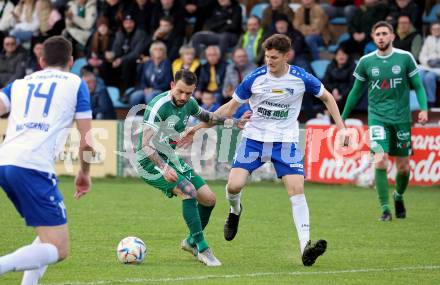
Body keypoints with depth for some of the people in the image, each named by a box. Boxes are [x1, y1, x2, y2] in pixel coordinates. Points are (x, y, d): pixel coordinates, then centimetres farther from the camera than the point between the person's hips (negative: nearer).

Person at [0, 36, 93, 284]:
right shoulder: (75, 84, 15)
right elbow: (87, 142, 10)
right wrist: (85, 173, 27)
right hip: (34, 167, -6)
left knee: (50, 234, 25)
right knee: (59, 250, -6)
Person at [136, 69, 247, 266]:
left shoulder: (189, 103, 1)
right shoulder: (159, 106, -24)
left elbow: (206, 116, 25)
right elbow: (146, 144, -31)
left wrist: (231, 121, 9)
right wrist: (163, 168, -44)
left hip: (171, 159, 8)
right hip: (151, 162, -8)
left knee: (209, 199, 5)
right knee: (189, 191, -28)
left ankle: (192, 242, 29)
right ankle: (202, 249, -22)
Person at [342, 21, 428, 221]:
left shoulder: (405, 58, -1)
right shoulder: (366, 62, 2)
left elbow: (418, 86, 4)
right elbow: (356, 91, 12)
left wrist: (424, 109, -12)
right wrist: (343, 117, 13)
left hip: (401, 119, 0)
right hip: (378, 117, 0)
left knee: (403, 167, 6)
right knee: (380, 161, -18)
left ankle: (398, 197, 37)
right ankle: (385, 209, -10)